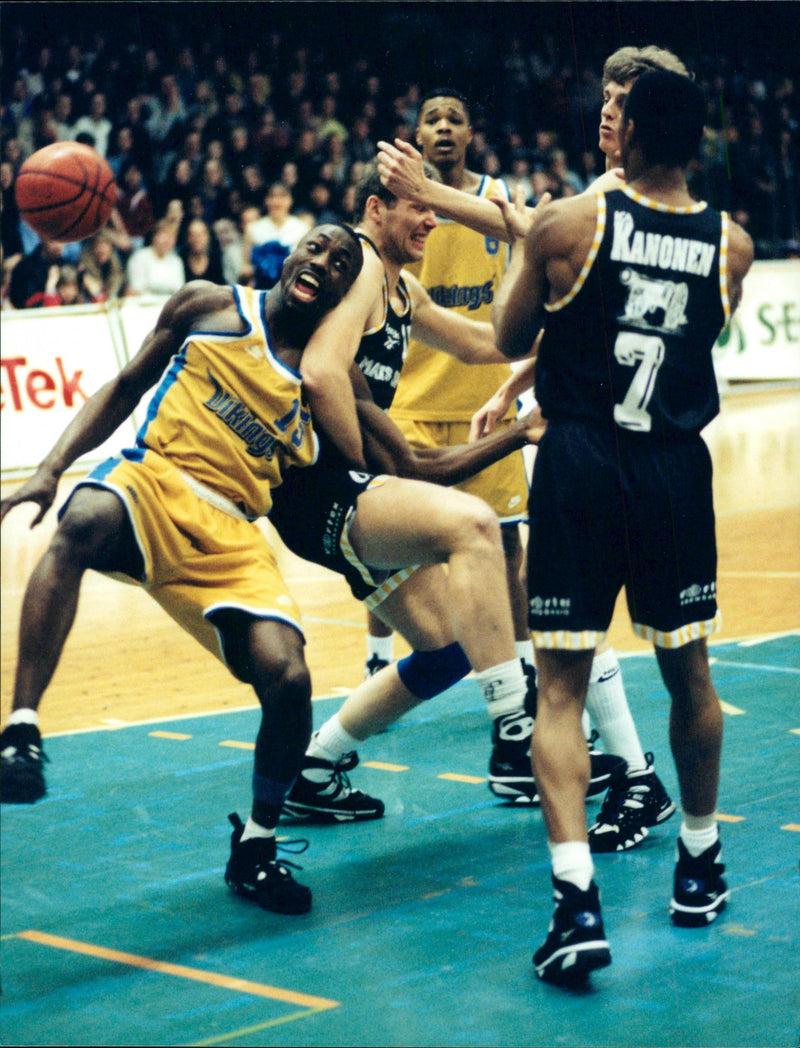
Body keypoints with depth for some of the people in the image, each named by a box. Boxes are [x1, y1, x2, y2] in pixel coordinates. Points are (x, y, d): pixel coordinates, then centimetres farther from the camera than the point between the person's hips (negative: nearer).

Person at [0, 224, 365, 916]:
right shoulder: (209, 307, 10)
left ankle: (257, 846, 8)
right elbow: (126, 387, 14)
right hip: (151, 481, -2)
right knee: (83, 524, -40)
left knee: (288, 680, -19)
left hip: (231, 535, 2)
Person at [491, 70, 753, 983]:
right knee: (689, 674, 19)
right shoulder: (731, 246, 2)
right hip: (676, 467, 3)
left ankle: (577, 899, -13)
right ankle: (700, 866, 36)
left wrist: (521, 249, 24)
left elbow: (509, 340, 6)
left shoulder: (566, 225, -7)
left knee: (561, 686, 0)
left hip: (580, 463, -2)